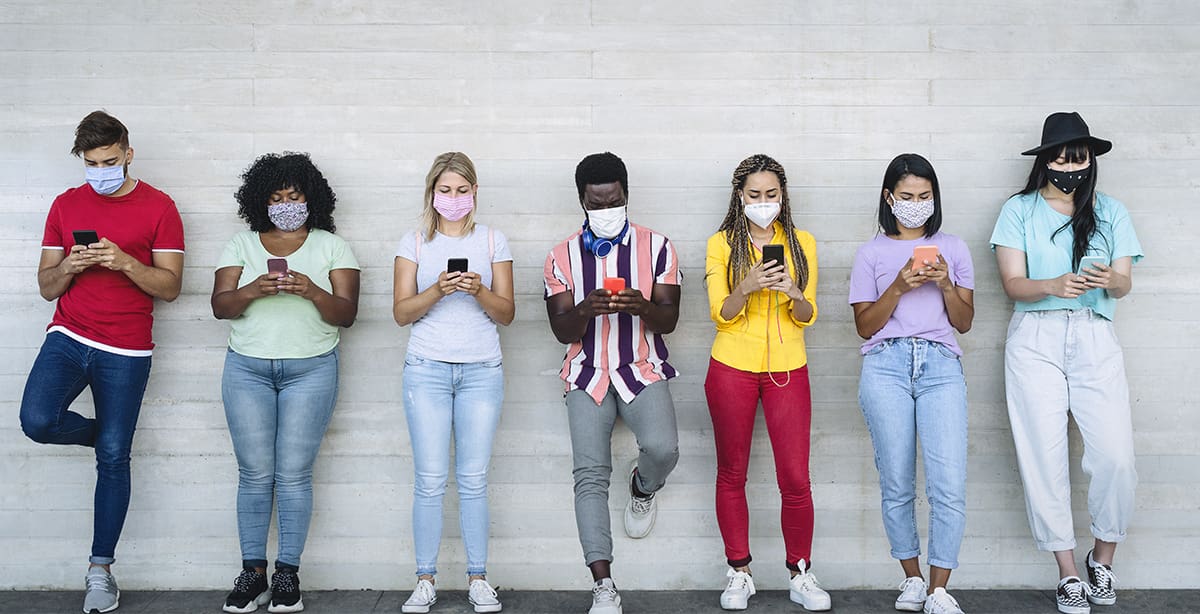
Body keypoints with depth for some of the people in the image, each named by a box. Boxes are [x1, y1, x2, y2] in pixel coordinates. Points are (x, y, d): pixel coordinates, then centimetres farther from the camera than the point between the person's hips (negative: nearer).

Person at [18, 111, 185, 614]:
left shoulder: (158, 207, 0)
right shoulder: (66, 205, 10)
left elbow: (170, 287, -4)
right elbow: (46, 287, 10)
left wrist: (124, 261, -20)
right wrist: (70, 265, -11)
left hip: (126, 352, -3)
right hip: (68, 338, 3)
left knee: (114, 458, 1)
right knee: (37, 421, -22)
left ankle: (100, 570, 14)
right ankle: (101, 433, 14)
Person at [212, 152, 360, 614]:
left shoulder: (331, 247, 6)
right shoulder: (242, 245, 10)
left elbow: (346, 314, -2)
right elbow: (220, 306, 1)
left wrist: (312, 291, -20)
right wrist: (254, 290, -18)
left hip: (310, 370, -1)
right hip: (248, 369, 2)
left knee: (294, 475, -2)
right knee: (254, 474, 2)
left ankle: (288, 575, 7)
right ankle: (252, 573, 11)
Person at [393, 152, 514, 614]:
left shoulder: (493, 241, 10)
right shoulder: (414, 243, 9)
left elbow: (506, 313, 6)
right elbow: (401, 312, 2)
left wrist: (479, 291, -13)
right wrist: (437, 289, -14)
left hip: (482, 371, 0)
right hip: (427, 369, 0)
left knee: (474, 478, 1)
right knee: (430, 480, -2)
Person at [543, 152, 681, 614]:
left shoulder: (656, 247, 3)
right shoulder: (562, 256, 5)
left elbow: (669, 320, 0)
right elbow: (562, 331, 1)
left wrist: (642, 306, -23)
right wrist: (586, 308, -21)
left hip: (642, 370, 0)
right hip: (588, 375, 1)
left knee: (662, 447, -25)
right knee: (590, 475, -12)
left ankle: (643, 489, 13)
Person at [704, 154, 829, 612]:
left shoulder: (802, 243, 7)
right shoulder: (721, 244, 2)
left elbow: (807, 316, 4)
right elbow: (721, 313, -5)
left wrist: (793, 293, -18)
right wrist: (747, 287, -24)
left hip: (787, 370, 1)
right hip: (732, 368, -1)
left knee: (796, 479, -2)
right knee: (732, 474, 6)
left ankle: (800, 574, 14)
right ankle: (739, 574, 19)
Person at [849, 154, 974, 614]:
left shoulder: (953, 249, 16)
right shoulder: (872, 253, 11)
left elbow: (965, 322, 14)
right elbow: (864, 326, 6)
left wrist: (945, 285, -4)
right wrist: (898, 287, -8)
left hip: (941, 365, 1)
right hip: (886, 366, 0)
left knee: (950, 486, -9)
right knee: (896, 485, 2)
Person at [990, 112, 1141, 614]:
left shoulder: (1110, 211, 14)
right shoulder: (1019, 210, 8)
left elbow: (1125, 283, 5)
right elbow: (1013, 284, -1)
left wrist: (1110, 281, -19)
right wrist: (1055, 285, -22)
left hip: (1095, 338, 1)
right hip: (1035, 340, -1)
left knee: (1116, 455, -10)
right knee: (1043, 458, -4)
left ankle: (1103, 557, 13)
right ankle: (1068, 573, 7)